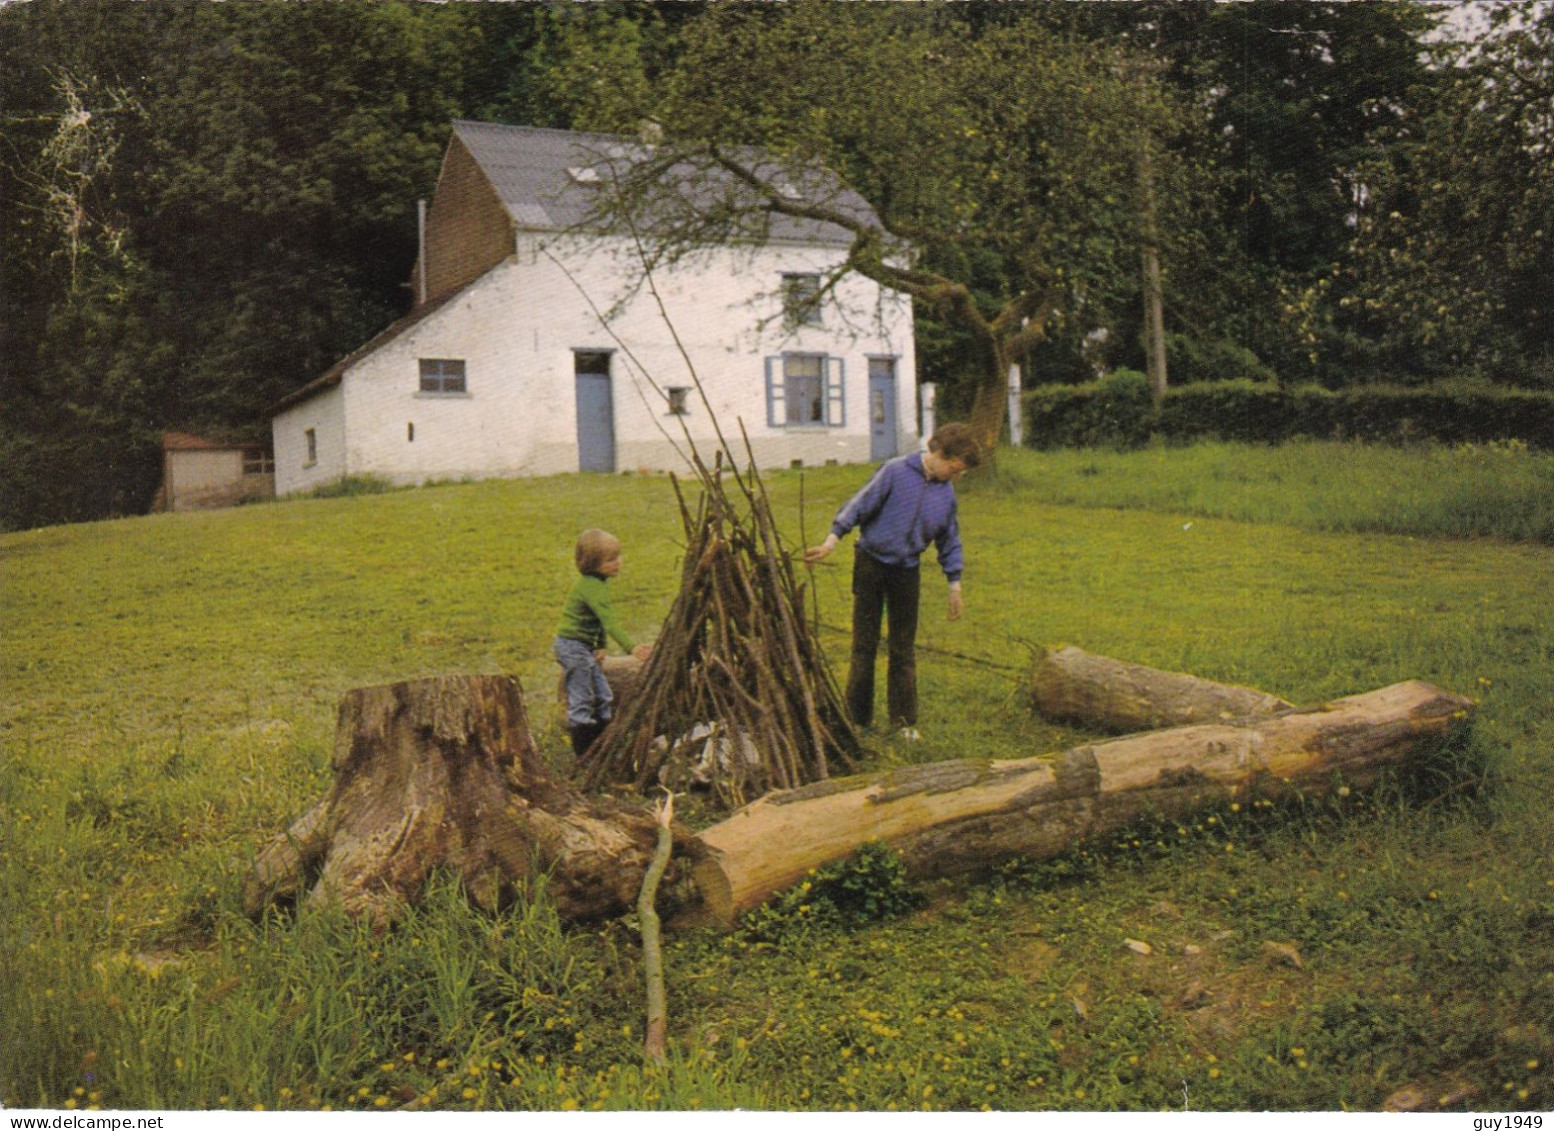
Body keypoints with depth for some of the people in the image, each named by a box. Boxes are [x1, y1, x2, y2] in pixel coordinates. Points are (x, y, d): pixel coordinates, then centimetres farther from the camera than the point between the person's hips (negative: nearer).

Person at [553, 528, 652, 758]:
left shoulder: (599, 582, 8)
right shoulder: (590, 586, -24)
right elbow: (610, 621, -32)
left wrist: (601, 647, 5)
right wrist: (631, 647, -38)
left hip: (586, 647, 10)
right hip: (573, 646, -10)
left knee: (603, 697, 15)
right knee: (581, 700, -5)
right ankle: (584, 754, 2)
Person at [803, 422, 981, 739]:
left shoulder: (946, 492, 3)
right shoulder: (896, 471, -13)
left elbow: (949, 542, 13)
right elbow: (859, 505, -12)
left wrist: (954, 585, 13)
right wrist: (832, 540, -20)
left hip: (907, 571, 4)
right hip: (871, 565, -4)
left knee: (903, 650, 8)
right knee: (864, 644, 3)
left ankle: (904, 720, 17)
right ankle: (857, 717, 13)